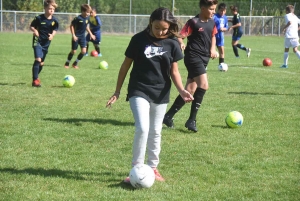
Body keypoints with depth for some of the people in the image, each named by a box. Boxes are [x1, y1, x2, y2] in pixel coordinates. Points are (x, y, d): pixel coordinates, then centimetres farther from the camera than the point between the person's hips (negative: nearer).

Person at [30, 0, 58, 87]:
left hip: (46, 43, 5)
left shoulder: (54, 20, -2)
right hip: (38, 41, -5)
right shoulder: (39, 18, -13)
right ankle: (35, 80, -18)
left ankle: (36, 77, 36)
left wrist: (52, 35, -8)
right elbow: (31, 26, -2)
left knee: (41, 63, 14)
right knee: (38, 60, -20)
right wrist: (34, 30, -23)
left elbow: (55, 30, 12)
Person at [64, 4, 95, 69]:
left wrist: (90, 34, 18)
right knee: (73, 51, 1)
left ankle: (75, 63, 12)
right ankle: (67, 63, 22)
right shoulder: (78, 18, -19)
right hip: (76, 36, -5)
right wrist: (73, 35, -17)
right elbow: (71, 26, -12)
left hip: (82, 36, 5)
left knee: (83, 51, -6)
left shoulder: (87, 18, 0)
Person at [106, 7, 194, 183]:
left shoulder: (172, 43, -4)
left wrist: (181, 90, -15)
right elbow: (126, 65, 0)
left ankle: (153, 168, 25)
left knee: (155, 132, 11)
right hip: (139, 91, -2)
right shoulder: (139, 39, -9)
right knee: (142, 129, -17)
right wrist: (117, 91, 2)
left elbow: (174, 71, 2)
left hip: (161, 93, 3)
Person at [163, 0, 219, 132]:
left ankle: (169, 116, 20)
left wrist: (213, 49, 10)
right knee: (204, 85, -21)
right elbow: (180, 36, -16)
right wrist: (180, 44, -38)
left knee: (189, 91, 8)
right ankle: (191, 120, -13)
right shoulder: (194, 22, -13)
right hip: (193, 56, -8)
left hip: (204, 59, 8)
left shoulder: (212, 22, 8)